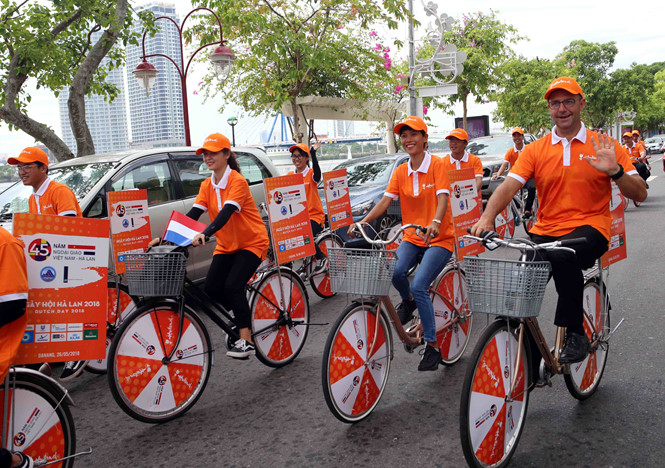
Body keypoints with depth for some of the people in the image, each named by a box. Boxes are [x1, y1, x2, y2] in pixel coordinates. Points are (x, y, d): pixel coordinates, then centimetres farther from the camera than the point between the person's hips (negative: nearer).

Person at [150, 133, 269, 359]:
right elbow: (192, 215, -4)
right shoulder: (207, 185, 3)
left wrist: (204, 234, -48)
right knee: (210, 289, -7)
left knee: (232, 286, -23)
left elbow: (227, 211, -33)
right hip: (226, 245, 7)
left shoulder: (237, 181, -18)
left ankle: (246, 341, -15)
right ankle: (240, 322, 18)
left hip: (251, 243, -7)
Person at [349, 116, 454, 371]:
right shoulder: (400, 171, 8)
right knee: (395, 272, -26)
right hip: (411, 237, 4)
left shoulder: (436, 164, -6)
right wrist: (363, 221, -16)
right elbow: (385, 200, -1)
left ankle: (432, 346, -6)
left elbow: (442, 198, -19)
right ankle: (407, 301, 11)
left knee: (419, 286, -22)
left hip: (438, 238, -4)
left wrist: (435, 222, -39)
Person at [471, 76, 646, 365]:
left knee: (563, 255, -35)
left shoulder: (604, 146, 4)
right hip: (545, 232, 3)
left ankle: (575, 333, -17)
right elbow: (508, 186, -6)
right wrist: (487, 218, -24)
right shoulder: (535, 150, 8)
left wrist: (615, 171, -19)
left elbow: (640, 194, 1)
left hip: (590, 228, -3)